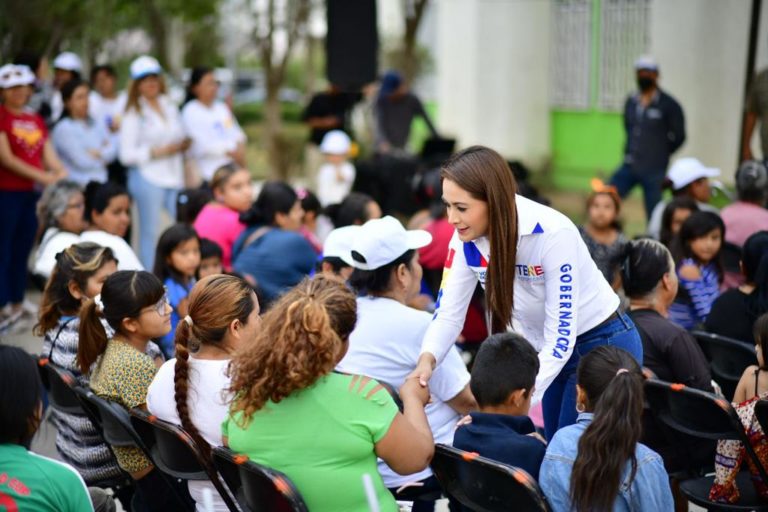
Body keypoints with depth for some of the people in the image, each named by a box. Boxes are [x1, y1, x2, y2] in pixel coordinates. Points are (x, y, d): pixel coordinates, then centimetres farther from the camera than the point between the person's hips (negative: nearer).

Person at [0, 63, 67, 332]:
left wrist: (62, 175, -9)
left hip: (32, 193, 6)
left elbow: (49, 156, 12)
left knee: (23, 251, 12)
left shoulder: (36, 121, 15)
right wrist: (42, 176, -17)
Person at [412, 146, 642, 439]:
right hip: (547, 349, 6)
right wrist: (427, 359, -31)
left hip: (603, 345, -6)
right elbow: (448, 313, -9)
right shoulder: (467, 238, -14)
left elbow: (561, 335, -32)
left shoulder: (552, 234, -32)